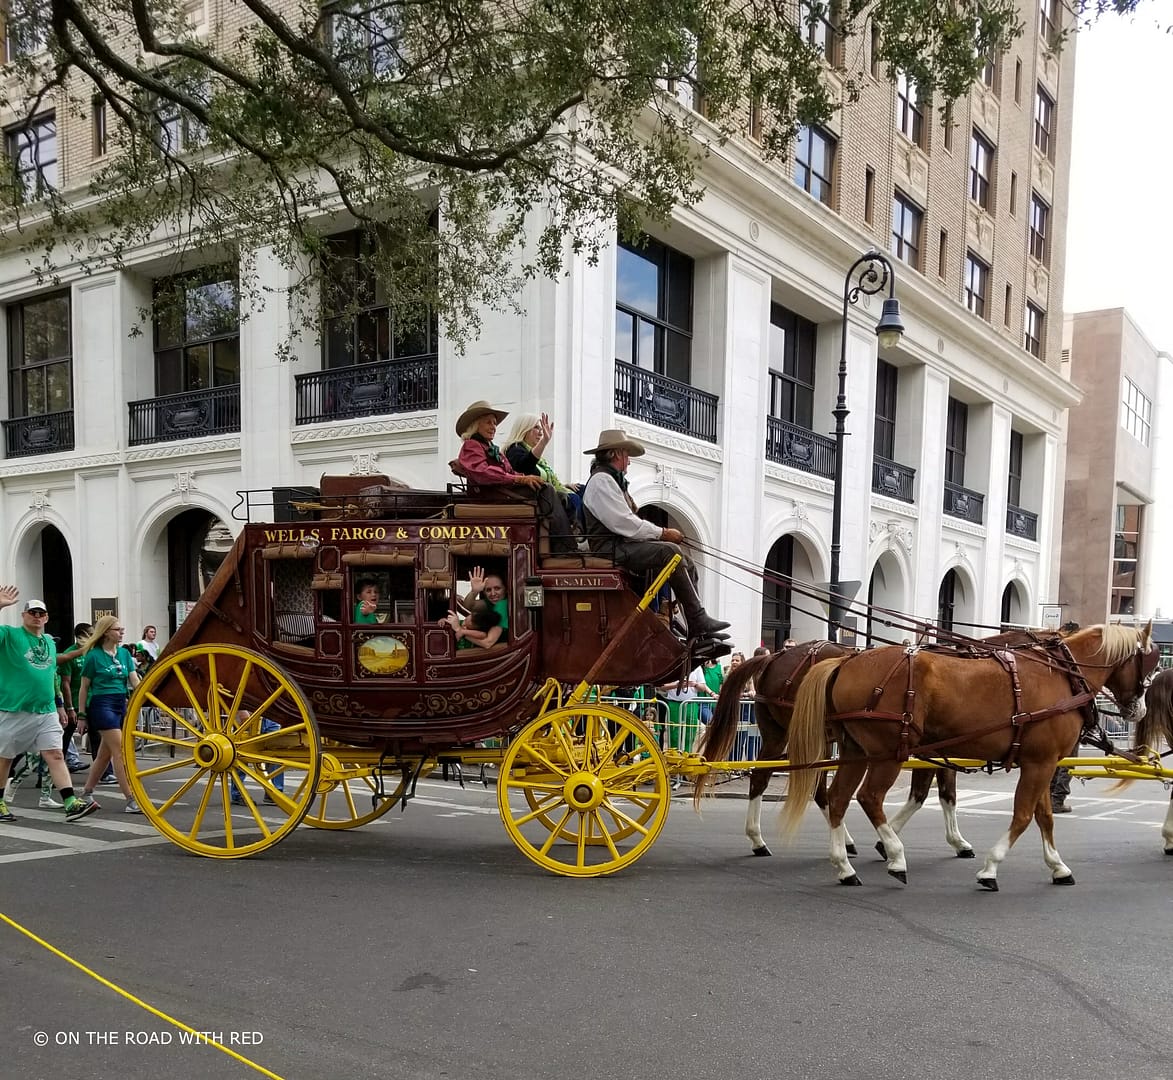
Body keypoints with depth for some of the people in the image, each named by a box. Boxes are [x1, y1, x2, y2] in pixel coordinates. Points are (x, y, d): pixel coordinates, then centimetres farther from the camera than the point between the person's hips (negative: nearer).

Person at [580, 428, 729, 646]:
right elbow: (624, 524, -19)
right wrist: (663, 533, -11)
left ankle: (700, 636, -7)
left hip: (623, 546, 10)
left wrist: (661, 534, 6)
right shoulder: (601, 479, -9)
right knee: (670, 551, -26)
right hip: (612, 548, -10)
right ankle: (698, 623, -24)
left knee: (686, 562, -1)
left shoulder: (613, 479, 24)